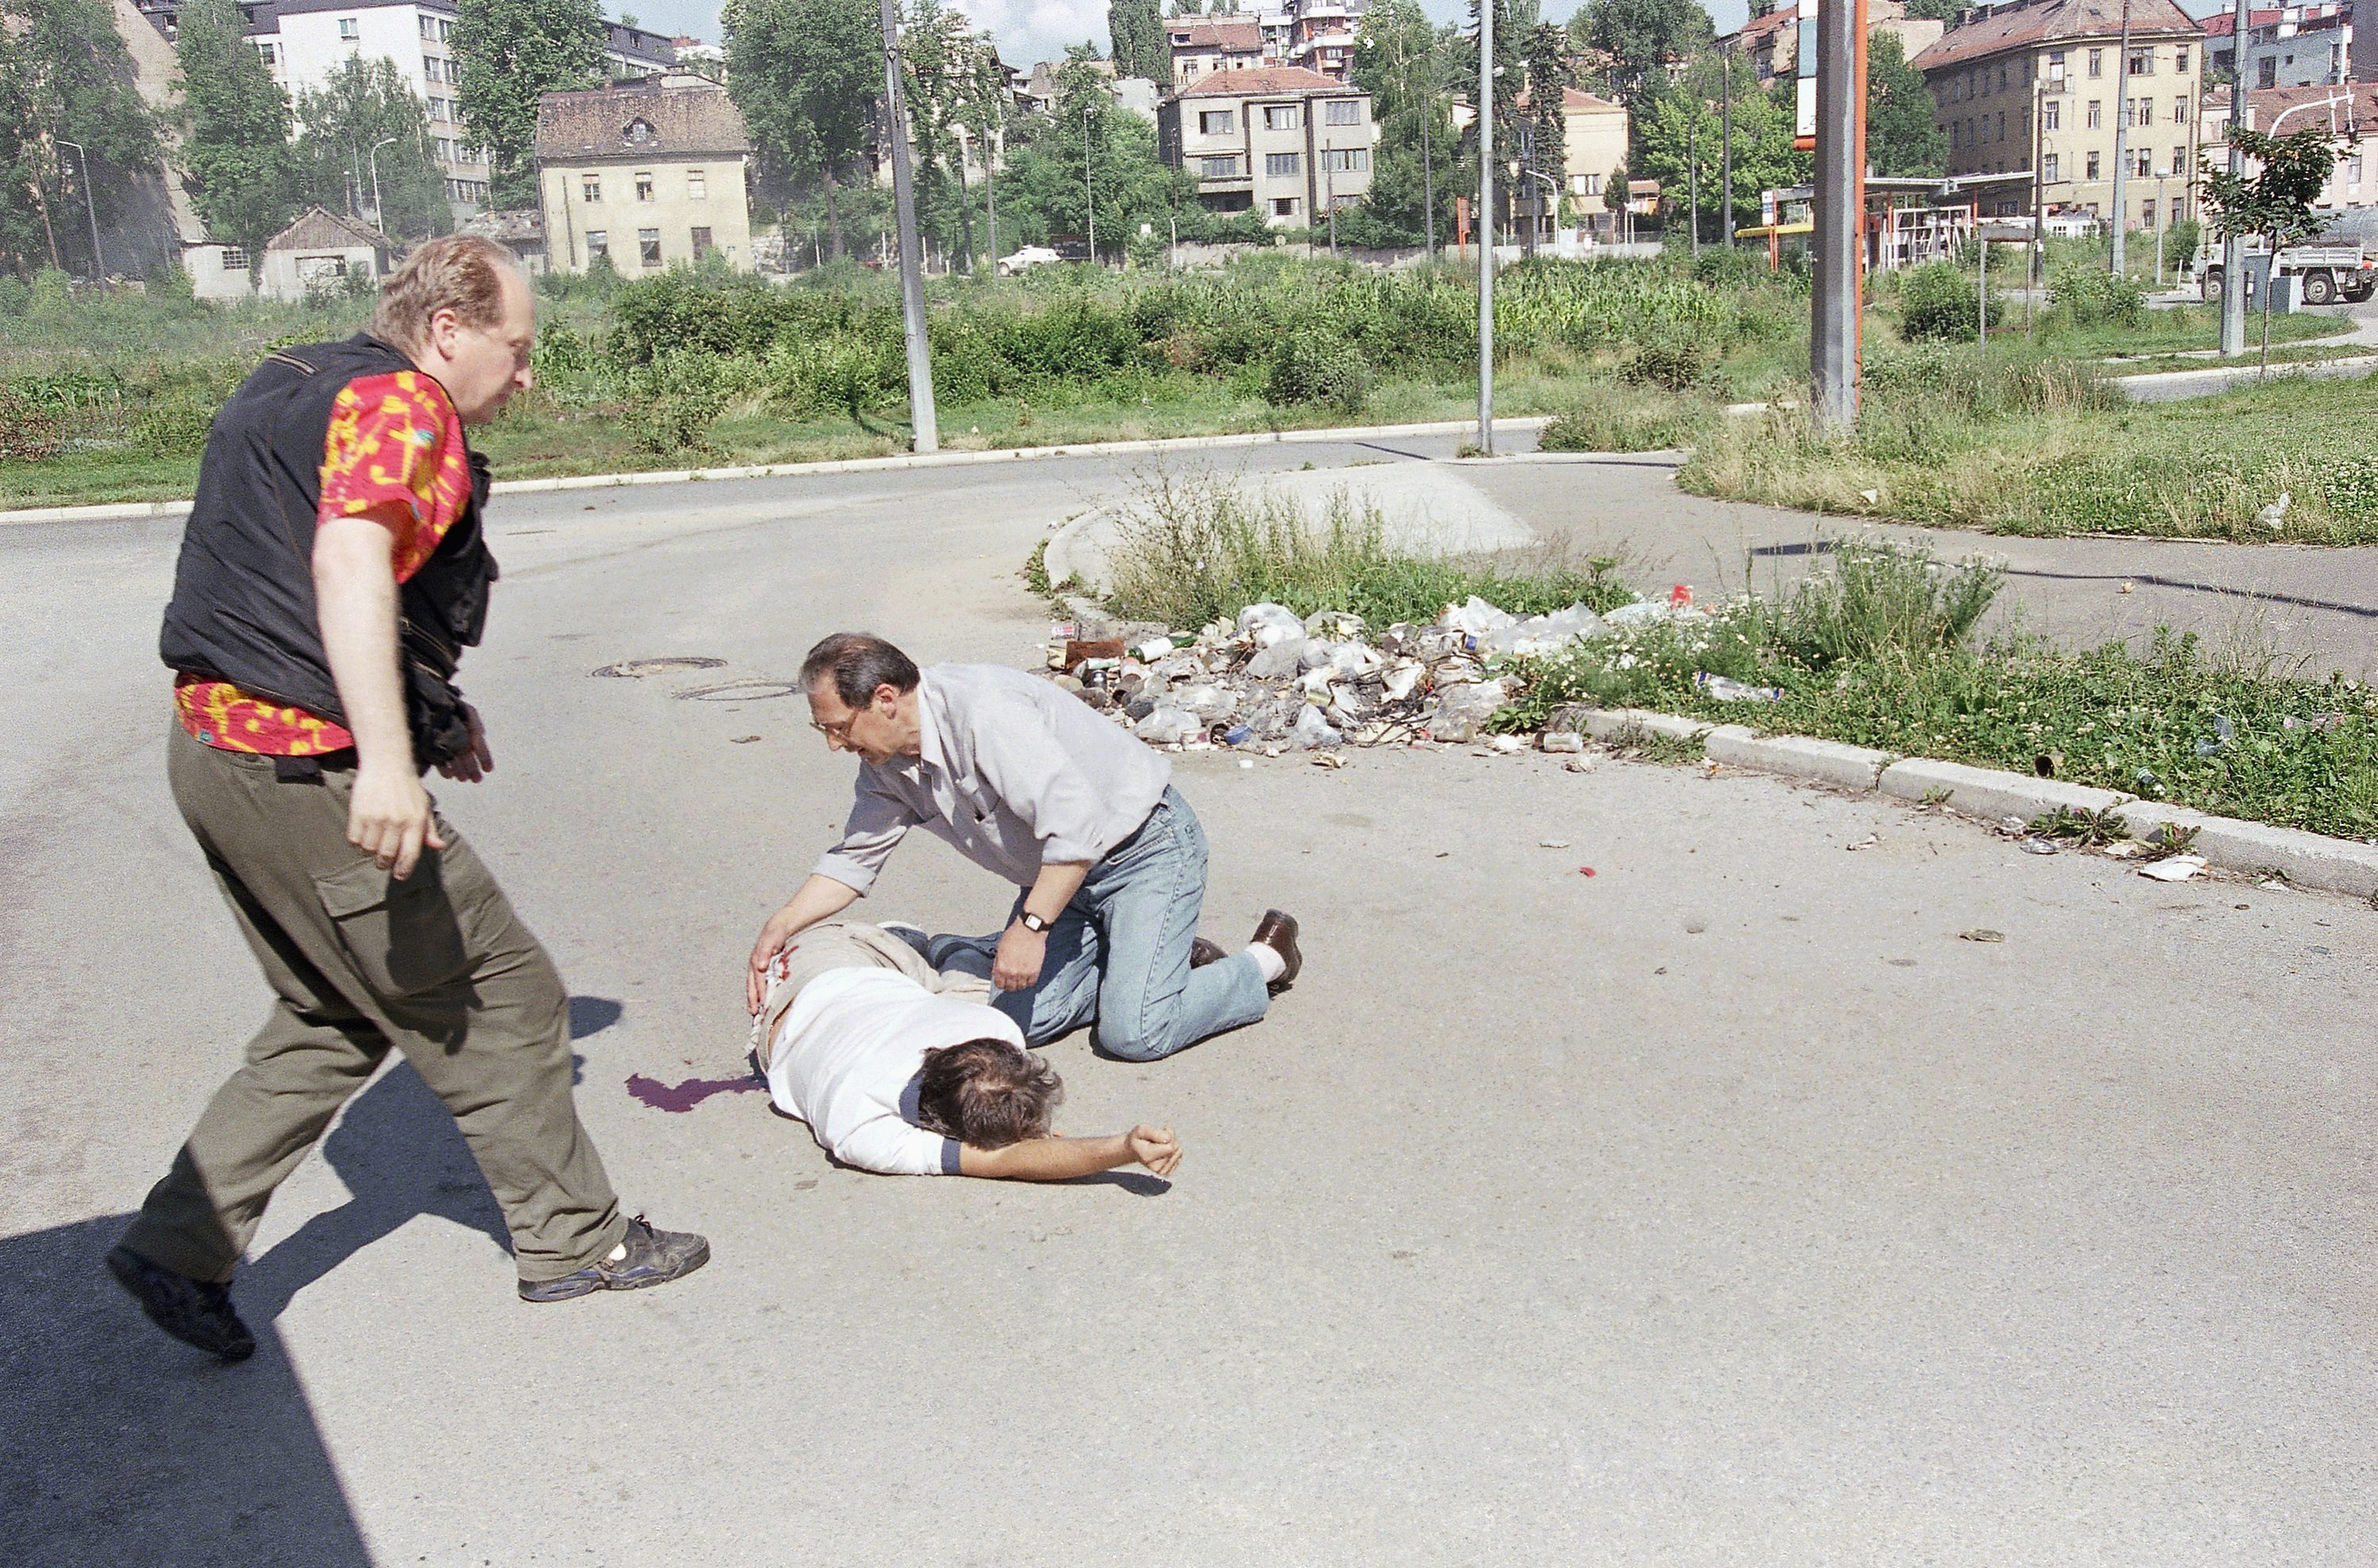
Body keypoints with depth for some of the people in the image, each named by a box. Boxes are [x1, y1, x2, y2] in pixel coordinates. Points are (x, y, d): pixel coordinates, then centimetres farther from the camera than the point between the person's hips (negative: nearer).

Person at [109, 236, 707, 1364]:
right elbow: (350, 560, -31)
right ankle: (572, 1240, 15)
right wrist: (387, 756, -41)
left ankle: (178, 1248, 20)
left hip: (220, 747, 10)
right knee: (497, 997, 3)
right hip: (306, 765, -10)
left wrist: (429, 706, 29)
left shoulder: (295, 386, 19)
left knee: (335, 1019, 21)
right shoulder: (403, 403, -13)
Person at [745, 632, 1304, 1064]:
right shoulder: (885, 761, -2)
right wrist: (780, 926, -5)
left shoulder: (980, 708, -30)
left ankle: (1264, 960, 7)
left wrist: (1030, 926, -34)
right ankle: (1158, 962, 15)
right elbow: (853, 858, 9)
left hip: (1146, 846, -9)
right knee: (1025, 1019, -4)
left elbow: (1076, 825, -35)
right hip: (1059, 869, 9)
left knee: (1132, 1032, -18)